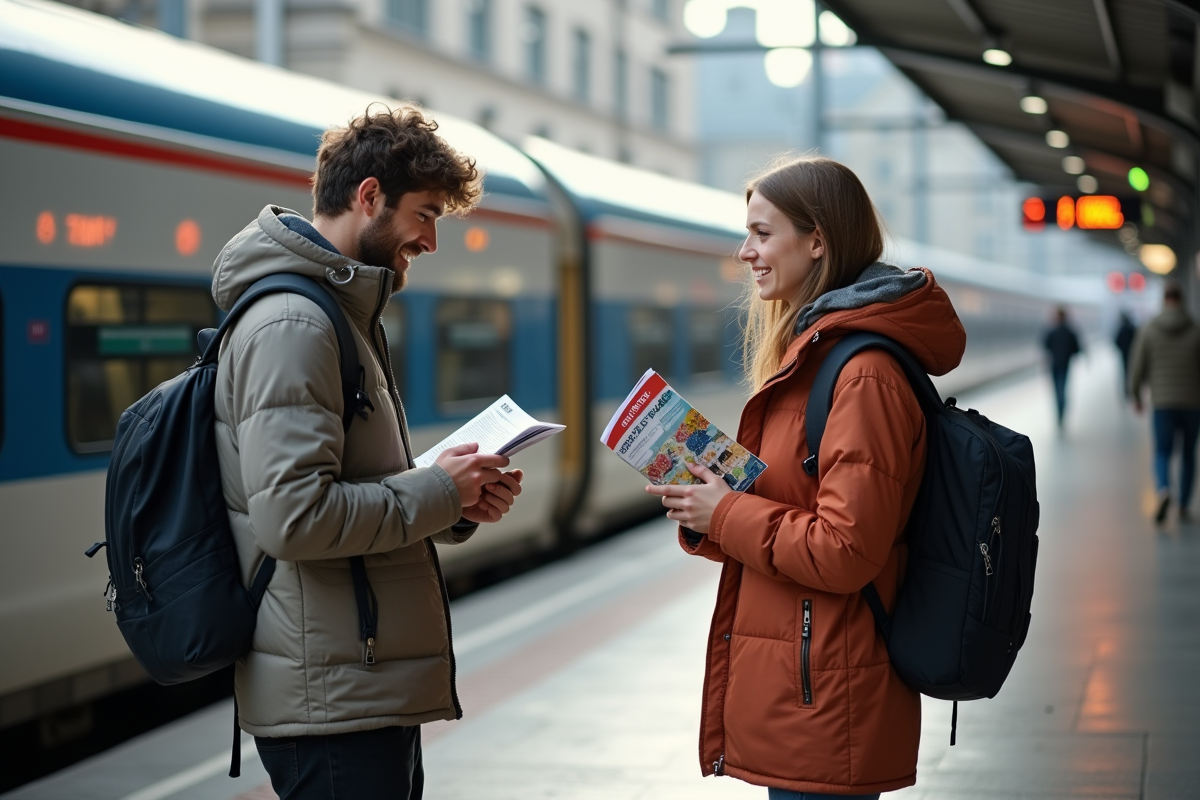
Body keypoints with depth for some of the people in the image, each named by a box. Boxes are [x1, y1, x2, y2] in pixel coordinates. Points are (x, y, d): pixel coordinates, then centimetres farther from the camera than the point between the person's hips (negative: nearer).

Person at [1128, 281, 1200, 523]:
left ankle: (1163, 490, -26)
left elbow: (1138, 367, 0)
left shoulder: (1148, 331, -3)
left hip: (1163, 403, 0)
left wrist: (1135, 395, 14)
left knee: (1162, 453, 4)